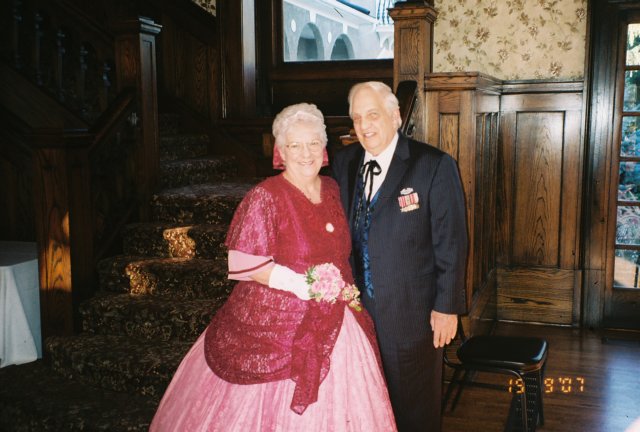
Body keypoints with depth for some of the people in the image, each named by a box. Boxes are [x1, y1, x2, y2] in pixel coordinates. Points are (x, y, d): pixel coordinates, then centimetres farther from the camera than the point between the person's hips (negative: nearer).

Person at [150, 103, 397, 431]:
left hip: (333, 325, 6)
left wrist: (346, 289, 4)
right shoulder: (265, 197, -13)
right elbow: (241, 262, -15)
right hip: (277, 326, -6)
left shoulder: (331, 189, 7)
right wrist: (300, 284, -22)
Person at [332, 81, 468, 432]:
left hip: (412, 311, -4)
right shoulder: (343, 162, 4)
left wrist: (447, 306, -12)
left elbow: (451, 242, -11)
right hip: (357, 307, 5)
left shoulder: (434, 166, -12)